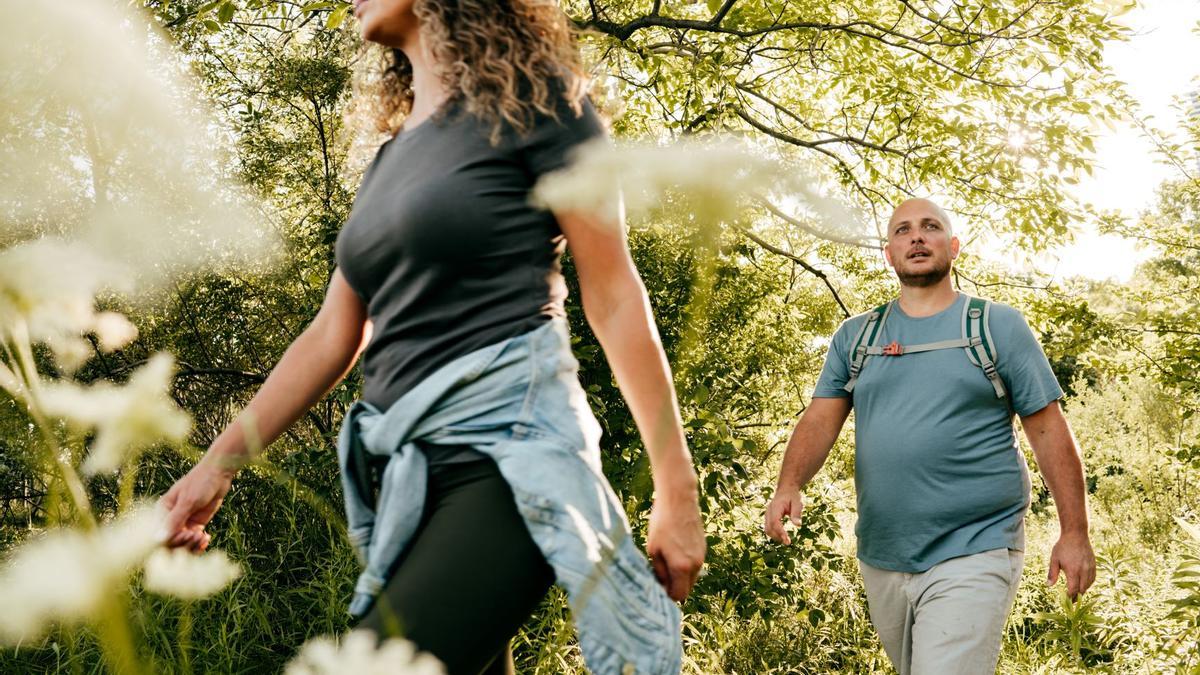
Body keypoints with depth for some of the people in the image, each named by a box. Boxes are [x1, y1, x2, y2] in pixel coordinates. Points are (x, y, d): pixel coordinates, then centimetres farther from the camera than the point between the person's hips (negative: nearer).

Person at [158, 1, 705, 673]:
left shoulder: (531, 101, 0)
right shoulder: (389, 162, 20)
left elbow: (617, 300, -4)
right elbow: (332, 337, 20)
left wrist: (677, 491, -6)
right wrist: (219, 463, 14)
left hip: (508, 448, -7)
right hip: (407, 473, 8)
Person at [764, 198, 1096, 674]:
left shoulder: (999, 327, 1)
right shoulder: (854, 337, 9)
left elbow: (1049, 432, 0)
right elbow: (820, 419, 2)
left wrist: (1074, 533, -3)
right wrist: (790, 486, -17)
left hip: (972, 555, -4)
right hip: (880, 559, 4)